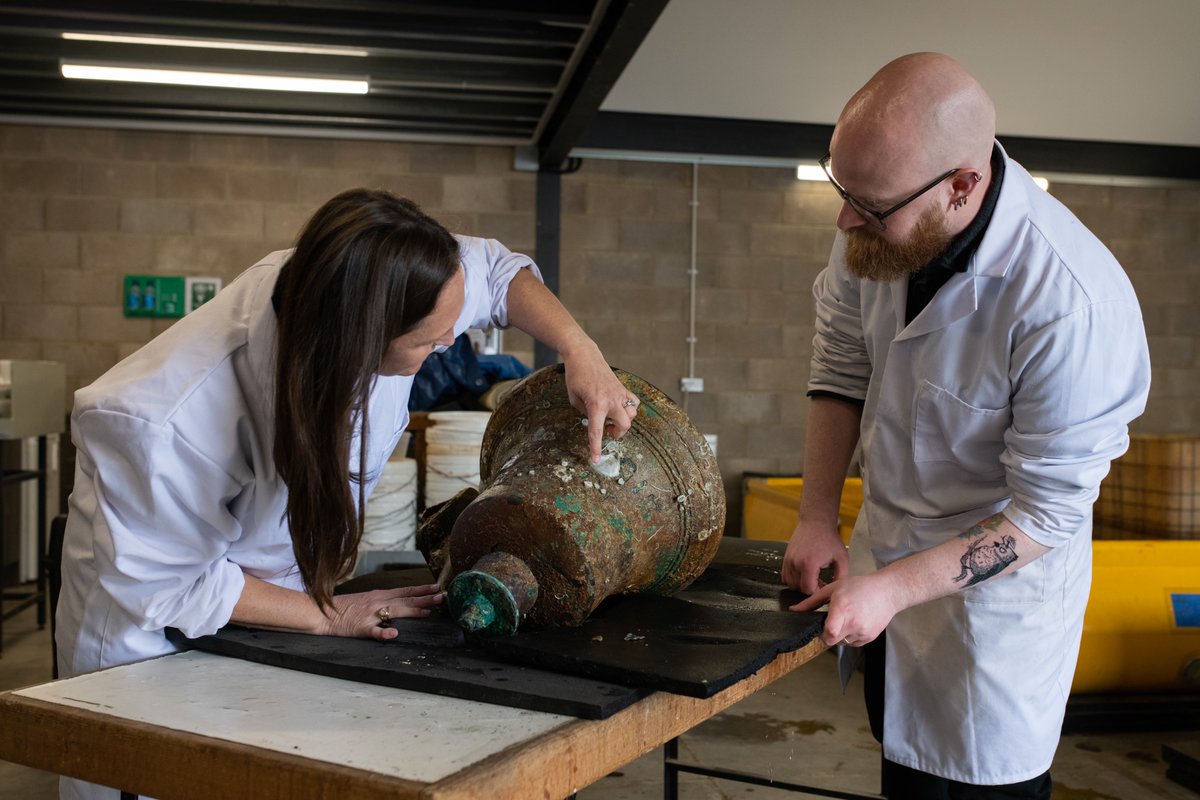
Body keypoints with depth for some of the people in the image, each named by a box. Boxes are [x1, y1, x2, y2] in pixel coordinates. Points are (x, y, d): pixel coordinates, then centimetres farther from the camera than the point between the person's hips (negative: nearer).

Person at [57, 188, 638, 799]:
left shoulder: (367, 291, -27)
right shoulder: (163, 426, -40)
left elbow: (494, 270, -7)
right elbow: (165, 582, -23)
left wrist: (579, 350, -20)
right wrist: (326, 615, -21)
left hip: (283, 577, 5)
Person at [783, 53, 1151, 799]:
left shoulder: (1071, 304, -33)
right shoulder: (881, 221, -15)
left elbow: (1046, 512, -24)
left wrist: (893, 588, -25)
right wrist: (817, 518, -4)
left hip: (996, 581, -6)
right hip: (886, 543, 6)